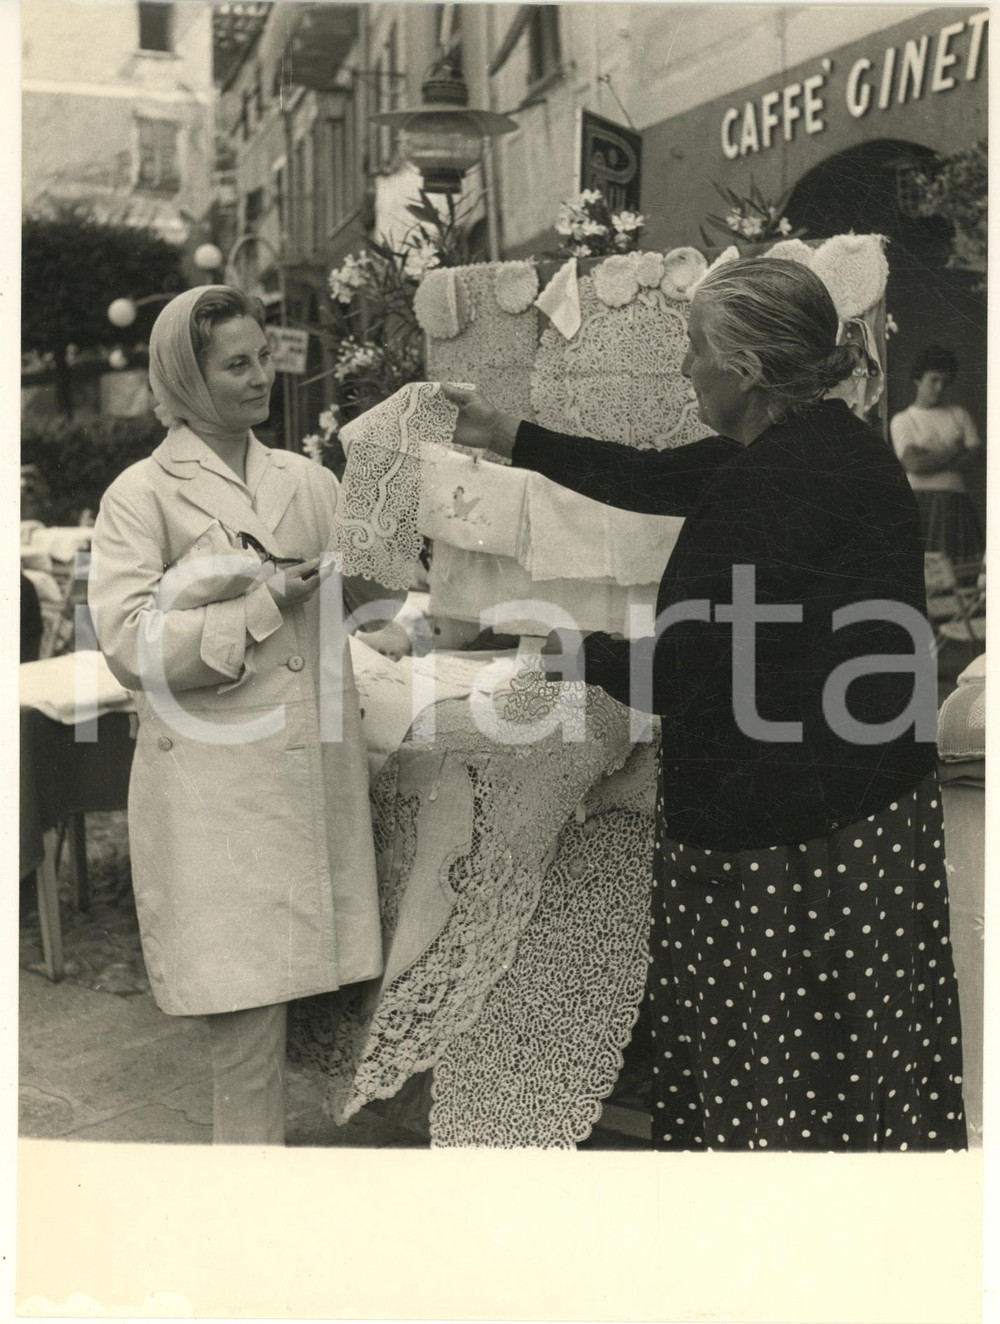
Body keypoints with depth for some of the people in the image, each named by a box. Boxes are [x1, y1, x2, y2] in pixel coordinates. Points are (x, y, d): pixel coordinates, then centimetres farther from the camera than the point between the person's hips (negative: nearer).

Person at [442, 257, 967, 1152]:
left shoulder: (768, 487, -22)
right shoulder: (823, 443, 8)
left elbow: (681, 678, -19)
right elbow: (651, 479, 18)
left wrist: (582, 655, 2)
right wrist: (507, 435, 24)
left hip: (783, 831, -9)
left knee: (752, 1072, 7)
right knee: (865, 1050, 18)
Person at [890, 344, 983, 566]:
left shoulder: (959, 414, 18)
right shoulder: (902, 420, 7)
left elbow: (973, 457, 5)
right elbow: (914, 464, -7)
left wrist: (931, 459, -5)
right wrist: (953, 450, 1)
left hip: (956, 501, 3)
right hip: (920, 501, -3)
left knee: (966, 568, -7)